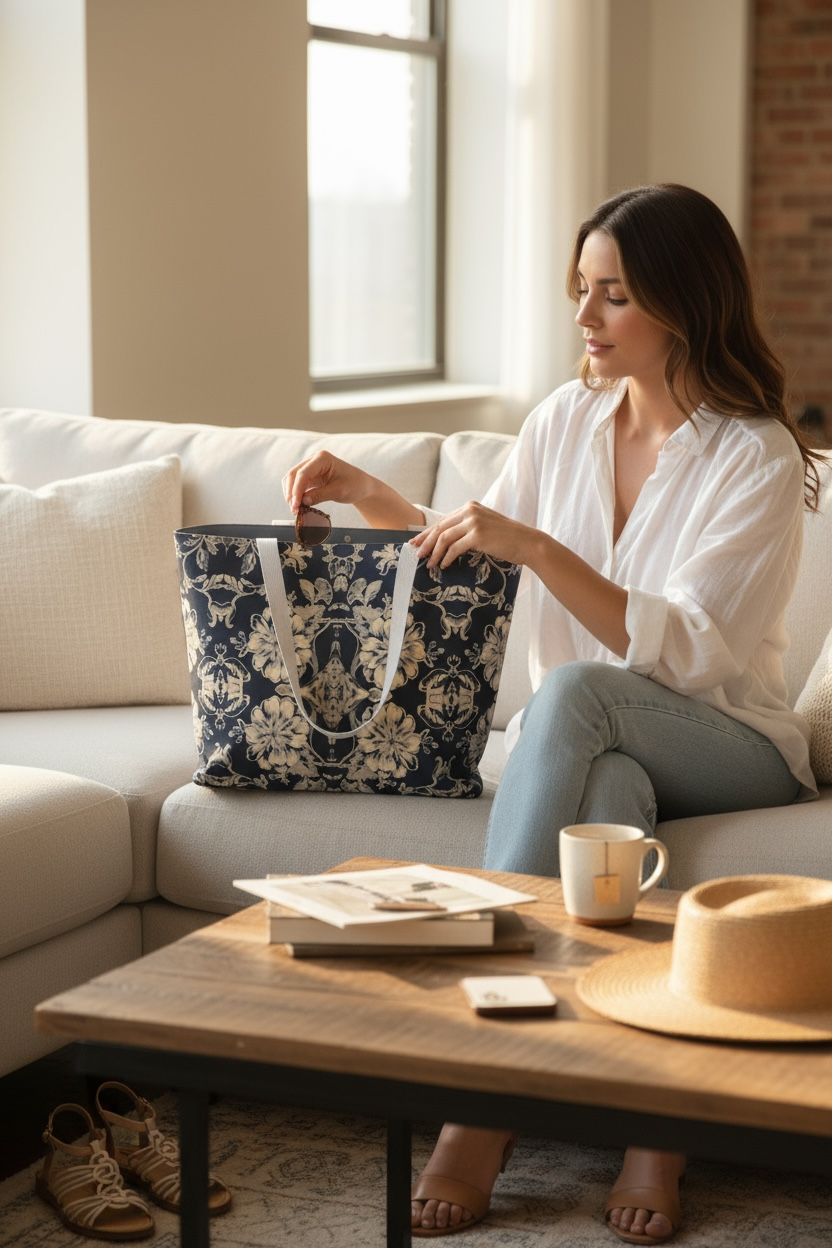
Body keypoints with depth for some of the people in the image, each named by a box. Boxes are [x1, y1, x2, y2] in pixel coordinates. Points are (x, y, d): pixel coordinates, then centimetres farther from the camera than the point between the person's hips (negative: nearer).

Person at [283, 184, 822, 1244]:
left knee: (574, 690, -36)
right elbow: (474, 565, 18)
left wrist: (535, 545, -29)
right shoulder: (568, 419, 6)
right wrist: (368, 496, 2)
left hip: (729, 750, -4)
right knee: (606, 795, -35)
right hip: (603, 749, 4)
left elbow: (685, 650, -22)